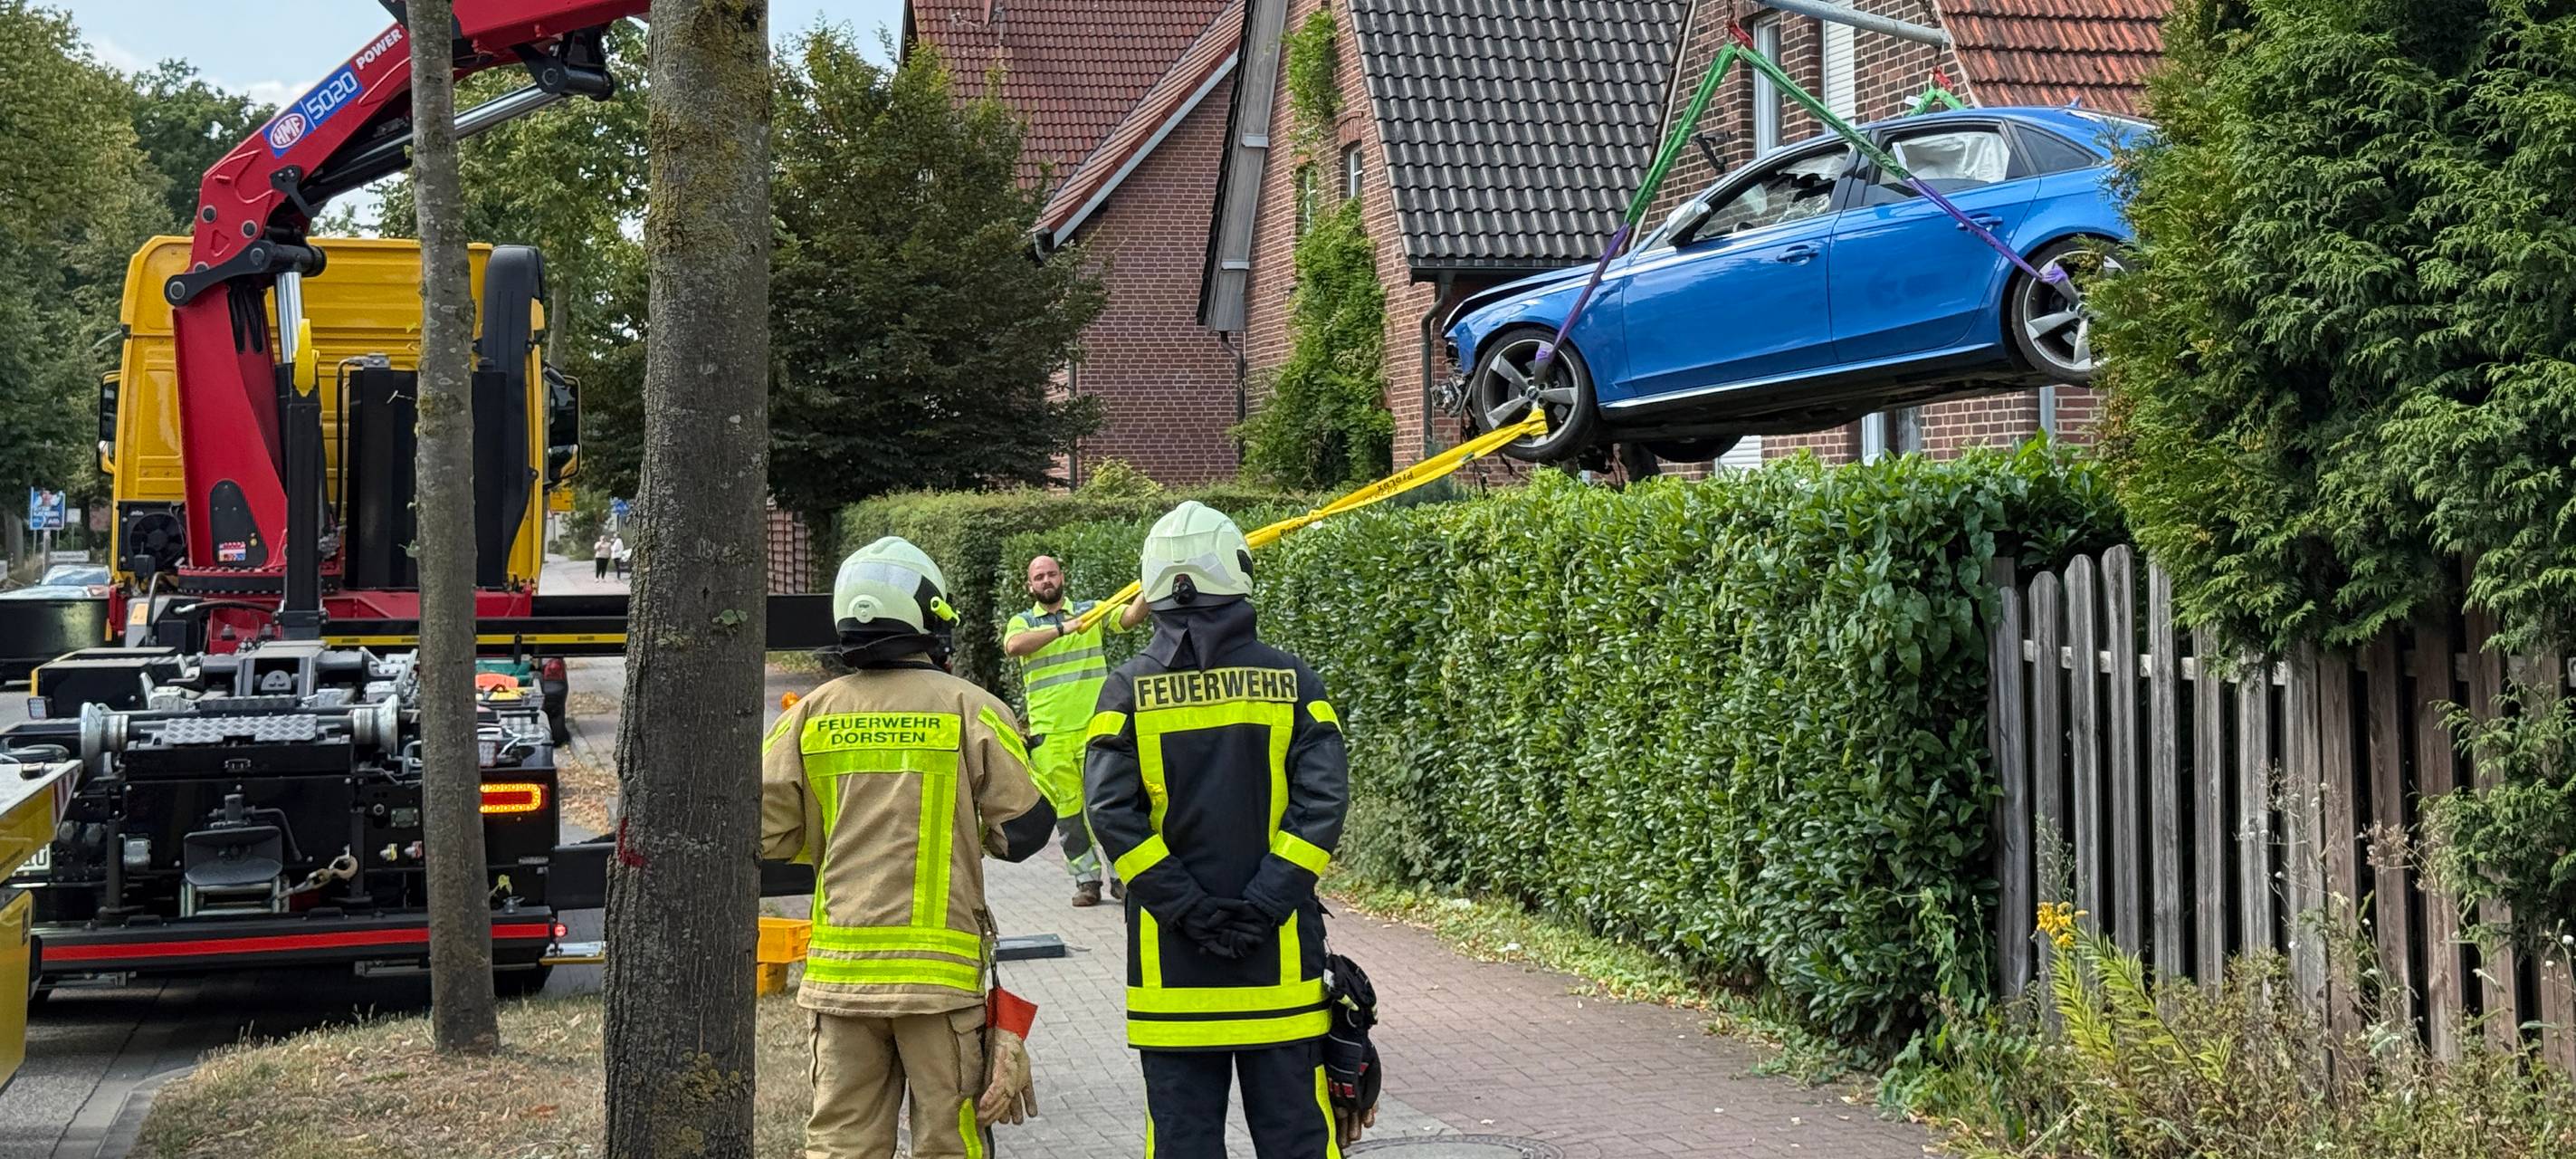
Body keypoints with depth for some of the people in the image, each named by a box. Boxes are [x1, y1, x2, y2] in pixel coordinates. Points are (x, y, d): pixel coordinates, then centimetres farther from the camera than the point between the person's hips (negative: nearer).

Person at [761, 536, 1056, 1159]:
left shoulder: (812, 714, 4)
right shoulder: (969, 709, -5)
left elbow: (764, 830, 3)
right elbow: (1024, 829, -5)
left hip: (838, 964, 3)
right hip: (939, 966, -3)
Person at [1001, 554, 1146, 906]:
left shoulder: (1090, 611, 10)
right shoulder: (1022, 622, 9)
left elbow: (1130, 616, -6)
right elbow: (1013, 646, -14)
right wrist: (1062, 629, -22)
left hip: (1095, 727, -1)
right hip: (1048, 735, 1)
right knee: (1066, 808, 3)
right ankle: (1087, 878, 10)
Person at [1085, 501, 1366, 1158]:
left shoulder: (1129, 691, -1)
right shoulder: (1291, 682, -1)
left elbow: (1112, 812, -11)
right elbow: (1323, 801, -10)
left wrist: (1187, 905, -10)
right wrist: (1266, 901, -12)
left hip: (1169, 954, 0)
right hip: (1278, 953, 0)